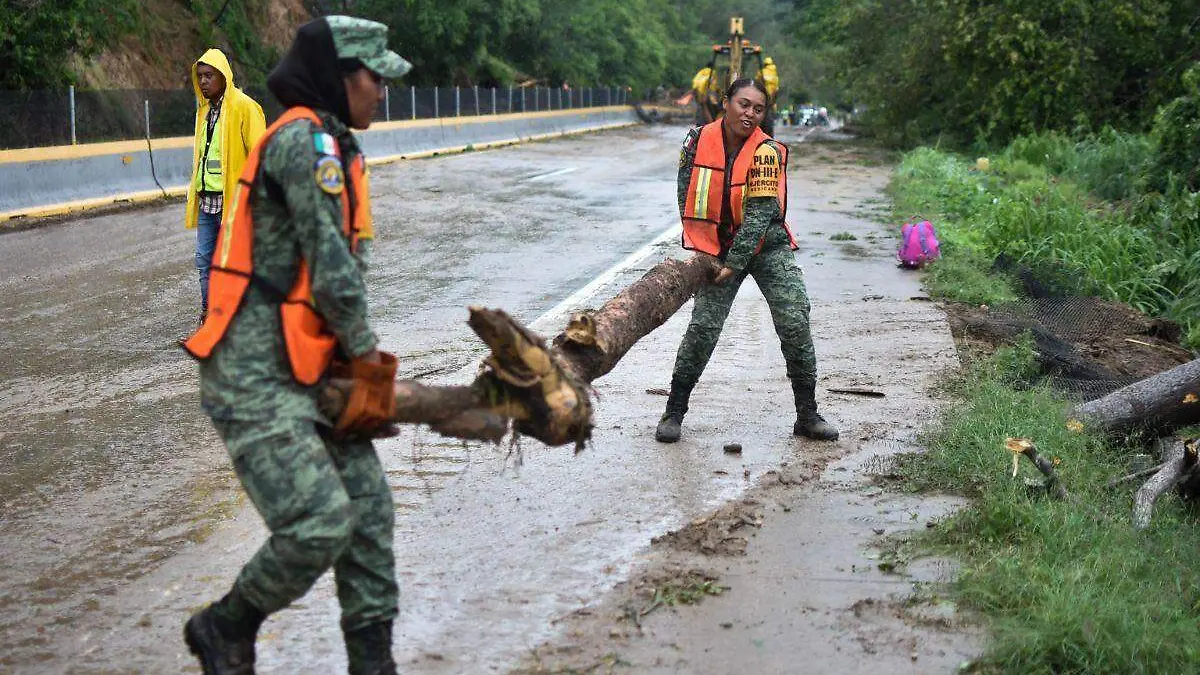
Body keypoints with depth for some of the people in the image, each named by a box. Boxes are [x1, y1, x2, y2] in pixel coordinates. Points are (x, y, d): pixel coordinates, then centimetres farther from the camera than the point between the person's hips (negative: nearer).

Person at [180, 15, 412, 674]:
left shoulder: (330, 145, 16)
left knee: (367, 509, 7)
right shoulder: (303, 139, -15)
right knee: (320, 523, -15)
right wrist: (372, 362, -5)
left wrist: (362, 366, 7)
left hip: (305, 370, 10)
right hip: (254, 377, -10)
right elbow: (332, 268, -16)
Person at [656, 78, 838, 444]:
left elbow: (760, 213, -20)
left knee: (795, 323, -10)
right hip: (717, 247, 1)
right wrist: (699, 248, -4)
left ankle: (807, 416, 2)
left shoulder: (768, 152, -15)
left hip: (767, 245, -1)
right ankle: (674, 411, 7)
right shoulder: (698, 140, -6)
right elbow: (686, 193, 3)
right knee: (703, 326, -8)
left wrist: (734, 264, -24)